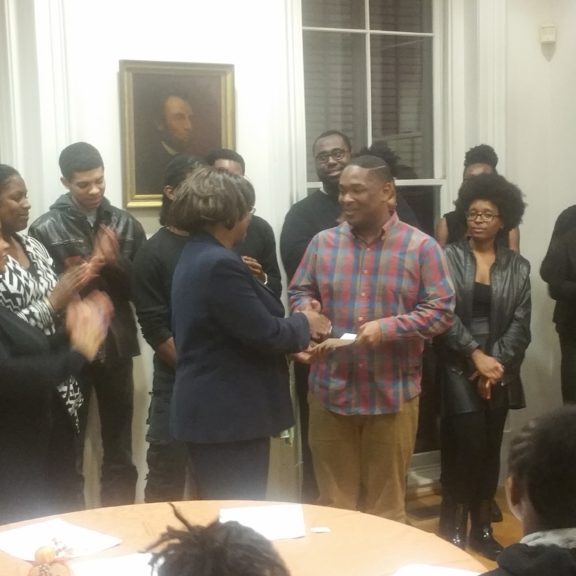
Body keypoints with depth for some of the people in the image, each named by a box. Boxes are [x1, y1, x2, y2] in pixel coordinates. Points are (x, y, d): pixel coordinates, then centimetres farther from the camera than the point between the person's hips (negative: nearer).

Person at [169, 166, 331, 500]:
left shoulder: (198, 255, 10)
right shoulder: (220, 264, -22)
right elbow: (264, 333, -20)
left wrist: (293, 342, 12)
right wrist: (304, 325, -2)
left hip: (215, 410, 10)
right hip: (229, 414, -10)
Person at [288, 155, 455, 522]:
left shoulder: (421, 246, -5)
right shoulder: (323, 243, 4)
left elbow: (441, 310, -7)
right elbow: (299, 292, 13)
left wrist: (388, 328, -20)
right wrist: (306, 312, -11)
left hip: (393, 393, -2)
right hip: (331, 390, 3)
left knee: (386, 502, 12)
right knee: (333, 500, 13)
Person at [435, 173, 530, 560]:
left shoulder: (518, 266, 6)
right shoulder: (448, 258, -2)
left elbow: (520, 323, 1)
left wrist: (496, 363, -11)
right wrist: (476, 356, -16)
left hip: (499, 370, 3)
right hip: (459, 366, -3)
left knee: (490, 449, 9)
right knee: (468, 445, -10)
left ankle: (482, 529, 22)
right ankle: (453, 529, 6)